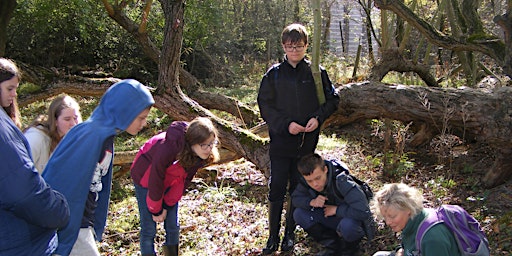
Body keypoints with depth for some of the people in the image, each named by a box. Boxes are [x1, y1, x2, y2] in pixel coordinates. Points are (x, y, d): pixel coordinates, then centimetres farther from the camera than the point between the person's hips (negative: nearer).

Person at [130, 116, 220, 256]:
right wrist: (156, 210, -12)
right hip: (146, 178, -5)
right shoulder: (168, 148, -40)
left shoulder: (202, 155, -22)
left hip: (169, 180, 5)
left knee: (173, 226, 5)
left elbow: (184, 179, -10)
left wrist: (167, 206, -6)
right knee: (149, 228, -4)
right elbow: (155, 181, -27)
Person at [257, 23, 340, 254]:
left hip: (307, 141, 1)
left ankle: (290, 234, 25)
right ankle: (273, 236, 14)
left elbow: (332, 100, 8)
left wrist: (318, 117, -10)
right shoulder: (274, 74, 0)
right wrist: (286, 124, -14)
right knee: (276, 189, 2)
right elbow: (265, 105, -2)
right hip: (280, 141, -1)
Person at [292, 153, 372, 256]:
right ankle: (334, 246, 0)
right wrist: (311, 202, -25)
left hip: (352, 219, -5)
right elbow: (295, 198, -4)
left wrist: (336, 209, -28)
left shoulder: (342, 182, -34)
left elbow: (364, 212, -39)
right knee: (299, 214, -15)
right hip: (330, 218, 6)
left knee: (347, 225, -40)